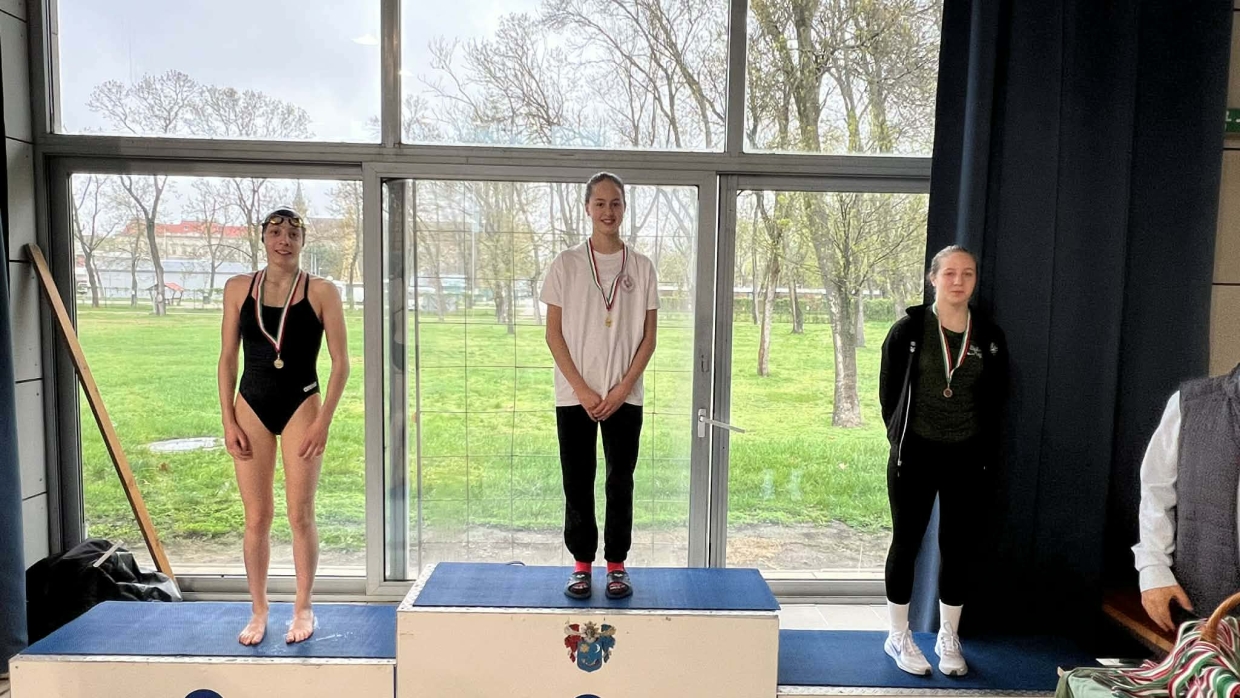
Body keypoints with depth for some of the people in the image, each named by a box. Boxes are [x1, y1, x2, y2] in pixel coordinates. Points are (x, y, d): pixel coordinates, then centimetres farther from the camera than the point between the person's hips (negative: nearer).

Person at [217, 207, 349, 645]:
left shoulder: (321, 293, -3)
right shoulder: (238, 289, 4)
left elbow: (340, 362, -3)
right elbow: (227, 359, 6)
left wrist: (323, 421, -9)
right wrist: (228, 421, 0)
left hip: (301, 407, -2)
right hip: (252, 408, 2)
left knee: (300, 515, 2)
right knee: (256, 518, 7)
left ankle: (303, 608, 19)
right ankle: (258, 611, 22)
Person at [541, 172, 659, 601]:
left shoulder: (641, 267, 4)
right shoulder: (566, 264, 1)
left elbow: (649, 337, 3)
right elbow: (554, 333, -1)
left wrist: (621, 390, -7)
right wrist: (582, 390, -9)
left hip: (625, 398, 1)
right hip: (574, 396, 0)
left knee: (620, 482, 6)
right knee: (578, 483, 4)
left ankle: (617, 565, 17)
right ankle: (581, 565, 17)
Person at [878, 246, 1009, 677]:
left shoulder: (989, 338, 1)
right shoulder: (909, 330, -6)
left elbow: (995, 399, 9)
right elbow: (888, 390, 1)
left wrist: (986, 452, 6)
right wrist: (901, 437, 3)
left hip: (966, 458, 2)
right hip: (914, 455, -2)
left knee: (958, 546, 9)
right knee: (907, 542, 6)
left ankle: (949, 639, 25)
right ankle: (898, 637, 20)